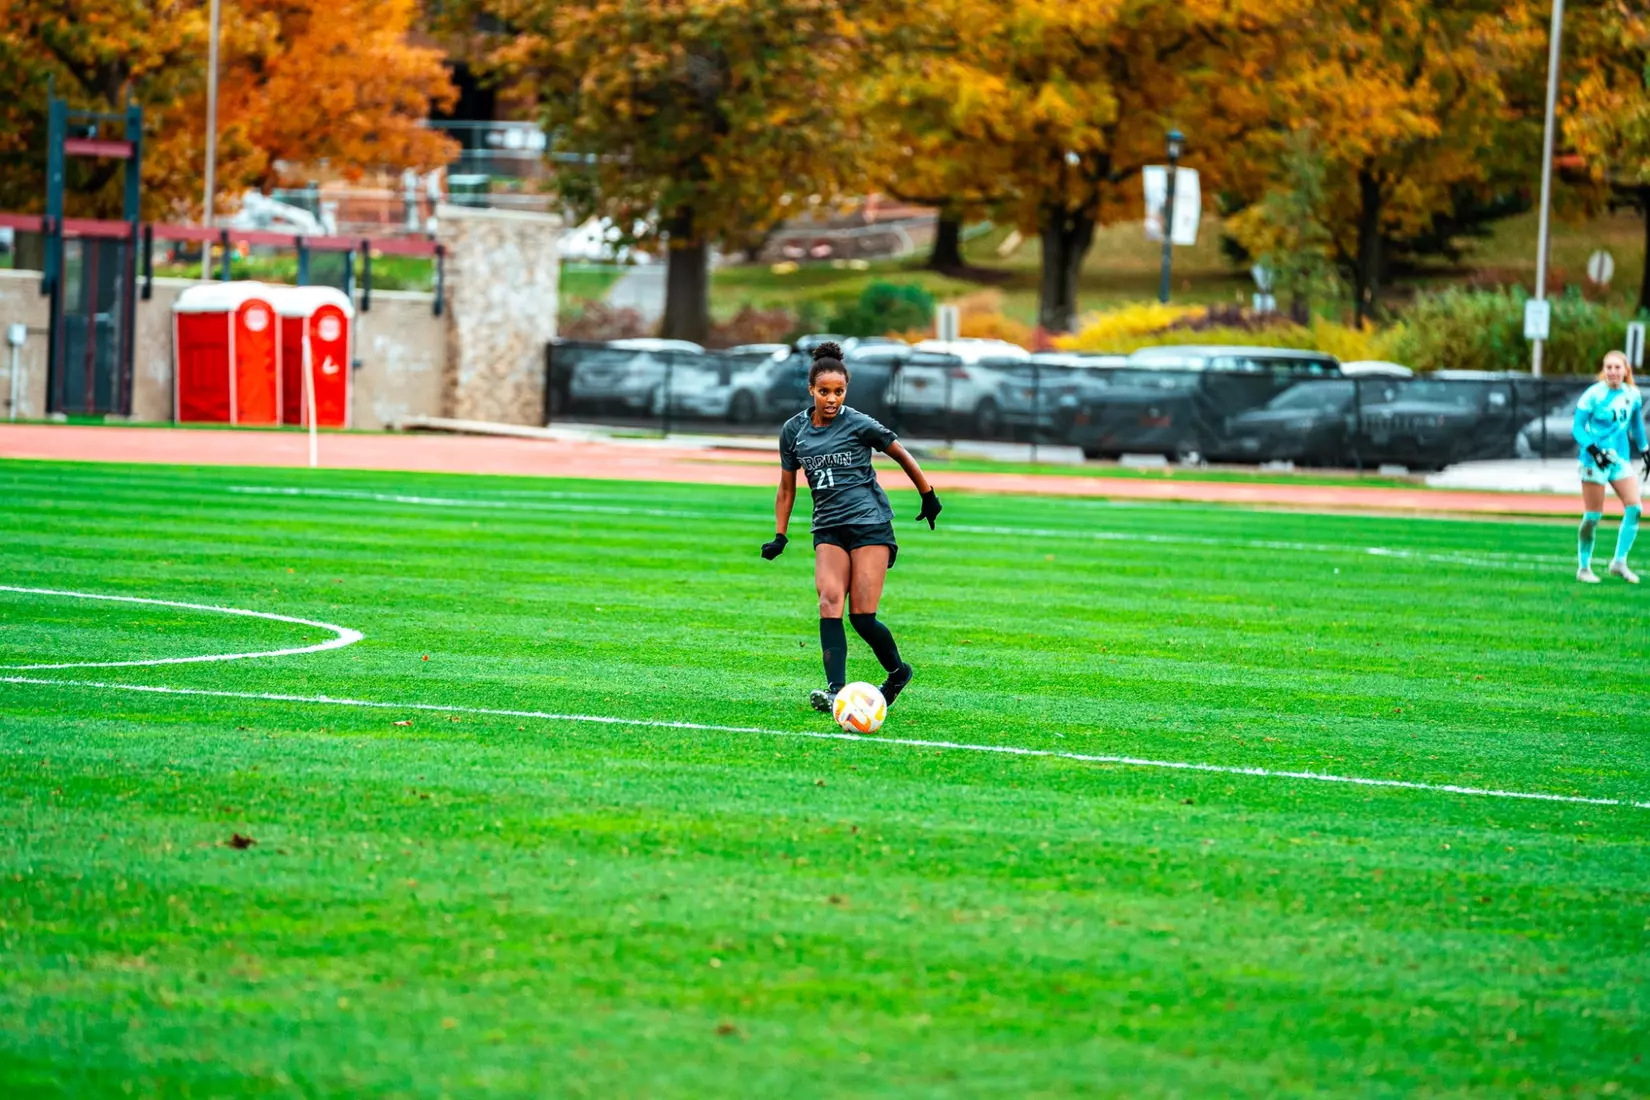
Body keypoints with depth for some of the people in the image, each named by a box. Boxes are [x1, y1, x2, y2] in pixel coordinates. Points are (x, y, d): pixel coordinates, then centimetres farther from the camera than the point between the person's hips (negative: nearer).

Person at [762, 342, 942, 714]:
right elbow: (787, 488, 18)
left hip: (871, 525, -4)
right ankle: (836, 692, -26)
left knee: (862, 617, -9)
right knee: (830, 602, -18)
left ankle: (898, 671, 19)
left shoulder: (858, 424, -5)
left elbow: (902, 455, 9)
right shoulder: (793, 431, 7)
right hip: (829, 528, 4)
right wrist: (779, 536, 14)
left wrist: (929, 497, 16)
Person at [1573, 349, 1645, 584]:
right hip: (1594, 460, -5)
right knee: (1592, 517, -3)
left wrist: (1645, 451, 23)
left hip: (1620, 459, 5)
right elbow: (1578, 428, -10)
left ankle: (1619, 562, 2)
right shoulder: (1593, 395, -11)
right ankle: (1584, 568, 10)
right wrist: (1594, 451, -23)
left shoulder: (1632, 395, 4)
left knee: (1634, 508, -8)